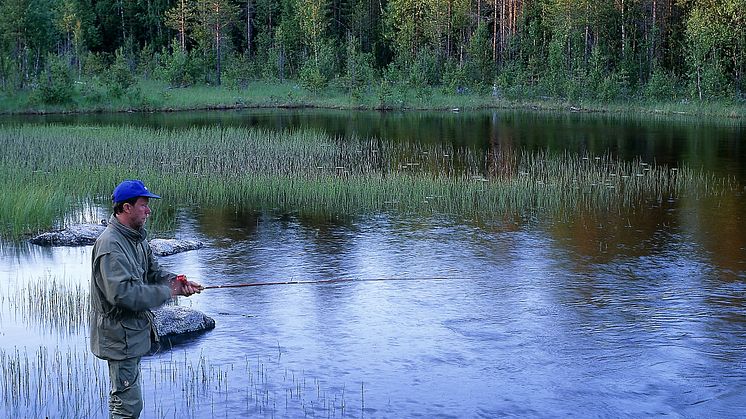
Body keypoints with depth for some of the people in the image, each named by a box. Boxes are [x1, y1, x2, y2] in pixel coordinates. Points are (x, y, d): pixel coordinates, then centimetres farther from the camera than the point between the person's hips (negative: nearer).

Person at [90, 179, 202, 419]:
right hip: (119, 336, -10)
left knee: (122, 396, 25)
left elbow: (152, 271, 14)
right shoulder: (110, 245, -25)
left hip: (134, 330, 10)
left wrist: (177, 281, -6)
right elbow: (122, 293, -33)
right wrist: (166, 292, -24)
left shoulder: (137, 237, 8)